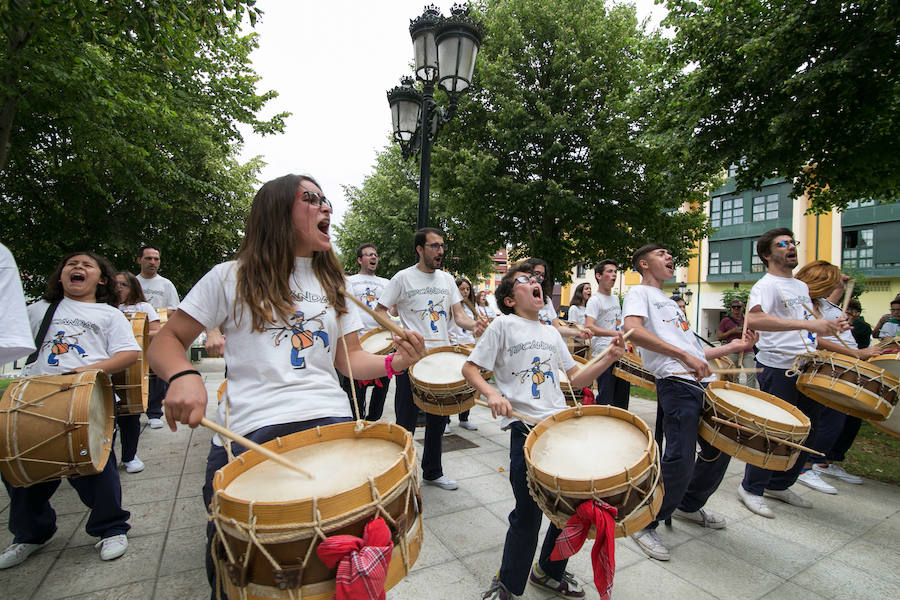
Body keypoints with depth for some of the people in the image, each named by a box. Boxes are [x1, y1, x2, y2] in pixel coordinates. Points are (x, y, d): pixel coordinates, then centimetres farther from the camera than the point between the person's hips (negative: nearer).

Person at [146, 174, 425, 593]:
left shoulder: (333, 284, 16)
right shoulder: (231, 278, 5)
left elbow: (349, 359, 14)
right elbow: (167, 341, 6)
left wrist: (391, 363, -7)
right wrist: (183, 376, -16)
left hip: (330, 421, 3)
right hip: (251, 429, -2)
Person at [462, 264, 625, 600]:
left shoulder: (551, 333, 16)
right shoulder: (503, 325, -1)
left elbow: (576, 379, 17)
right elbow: (470, 369, -3)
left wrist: (608, 359, 3)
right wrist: (492, 394, -20)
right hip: (525, 428, -6)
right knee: (529, 513, -1)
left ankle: (549, 572, 38)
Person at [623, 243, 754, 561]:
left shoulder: (670, 302, 28)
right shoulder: (639, 293, 0)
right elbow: (632, 330, -22)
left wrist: (730, 347, 22)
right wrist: (685, 356, -23)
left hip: (702, 384, 9)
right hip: (677, 384, -9)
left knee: (720, 450, 17)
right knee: (680, 459, -11)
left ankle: (689, 505, 39)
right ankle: (644, 524, 8)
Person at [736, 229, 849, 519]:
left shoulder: (802, 286, 18)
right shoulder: (766, 285, -12)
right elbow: (753, 319, -33)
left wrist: (830, 327, 10)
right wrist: (808, 323, -35)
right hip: (778, 368, -9)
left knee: (805, 433, 16)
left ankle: (780, 485, 31)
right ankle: (751, 488, 15)